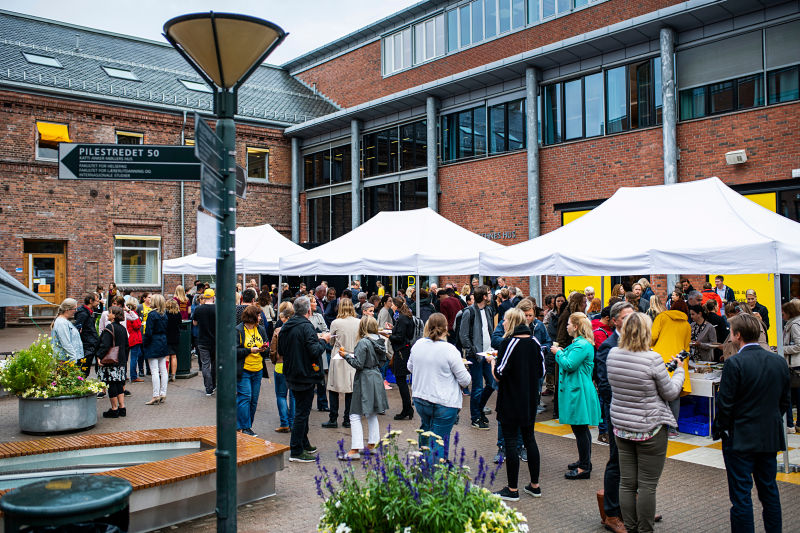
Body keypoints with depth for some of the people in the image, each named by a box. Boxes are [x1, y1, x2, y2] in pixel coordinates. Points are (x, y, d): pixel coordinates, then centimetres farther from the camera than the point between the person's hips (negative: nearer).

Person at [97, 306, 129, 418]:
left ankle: (114, 409, 3)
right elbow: (126, 346, 17)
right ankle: (122, 408, 13)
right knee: (119, 384, 12)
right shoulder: (123, 328, 11)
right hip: (121, 361, 8)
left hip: (110, 362, -8)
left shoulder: (109, 328, -13)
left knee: (111, 385, -1)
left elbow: (105, 345, -22)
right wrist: (125, 360, 23)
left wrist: (99, 356, -18)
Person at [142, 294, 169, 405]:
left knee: (154, 371, -5)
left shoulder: (152, 314, -14)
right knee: (163, 370, 9)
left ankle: (156, 395, -5)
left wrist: (144, 343, -3)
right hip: (163, 343, 7)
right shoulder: (164, 314, 6)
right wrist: (164, 342, 17)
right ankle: (163, 394, 14)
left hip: (153, 344, -7)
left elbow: (148, 332, -16)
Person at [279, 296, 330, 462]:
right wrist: (323, 340, -7)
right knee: (302, 413, -2)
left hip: (292, 375, 9)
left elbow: (280, 351, 15)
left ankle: (304, 444, 32)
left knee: (302, 411, 21)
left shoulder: (286, 326, 7)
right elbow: (315, 351, -25)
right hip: (305, 376, -9)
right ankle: (296, 452, 2)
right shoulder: (305, 327, -19)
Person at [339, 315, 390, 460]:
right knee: (372, 414, 19)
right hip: (376, 378, 8)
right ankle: (371, 445, 25)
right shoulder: (380, 341, 5)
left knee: (355, 415, -4)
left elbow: (358, 364, -18)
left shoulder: (363, 343, -17)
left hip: (364, 380, -8)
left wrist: (346, 355, -5)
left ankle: (355, 450, -6)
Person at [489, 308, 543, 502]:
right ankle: (535, 485, 24)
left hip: (511, 401, -6)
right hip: (530, 400, 6)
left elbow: (499, 375, -18)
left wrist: (492, 361, 0)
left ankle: (512, 489, 8)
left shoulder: (508, 343, -16)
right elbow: (541, 372, 8)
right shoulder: (535, 342, 2)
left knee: (510, 441, 2)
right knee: (529, 438, 16)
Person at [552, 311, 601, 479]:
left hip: (578, 392, -11)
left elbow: (569, 365, -24)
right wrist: (562, 352, 9)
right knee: (581, 429, 18)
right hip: (577, 390, 11)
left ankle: (584, 468, 2)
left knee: (580, 429, -5)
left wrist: (558, 353, -10)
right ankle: (584, 461, 29)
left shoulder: (582, 345, -19)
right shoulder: (579, 343, 15)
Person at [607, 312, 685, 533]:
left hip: (621, 427, 5)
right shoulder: (653, 359, -18)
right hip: (649, 430, -5)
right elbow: (670, 393, -6)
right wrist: (679, 370, 11)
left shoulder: (612, 355, -2)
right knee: (647, 485, 5)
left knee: (626, 482, 12)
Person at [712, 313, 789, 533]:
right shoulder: (779, 362, 2)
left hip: (740, 439, -6)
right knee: (769, 490, 18)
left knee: (741, 495, 1)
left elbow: (725, 404, -15)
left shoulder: (735, 363, -18)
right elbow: (784, 402, 10)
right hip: (770, 438, 6)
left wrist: (718, 430, -1)